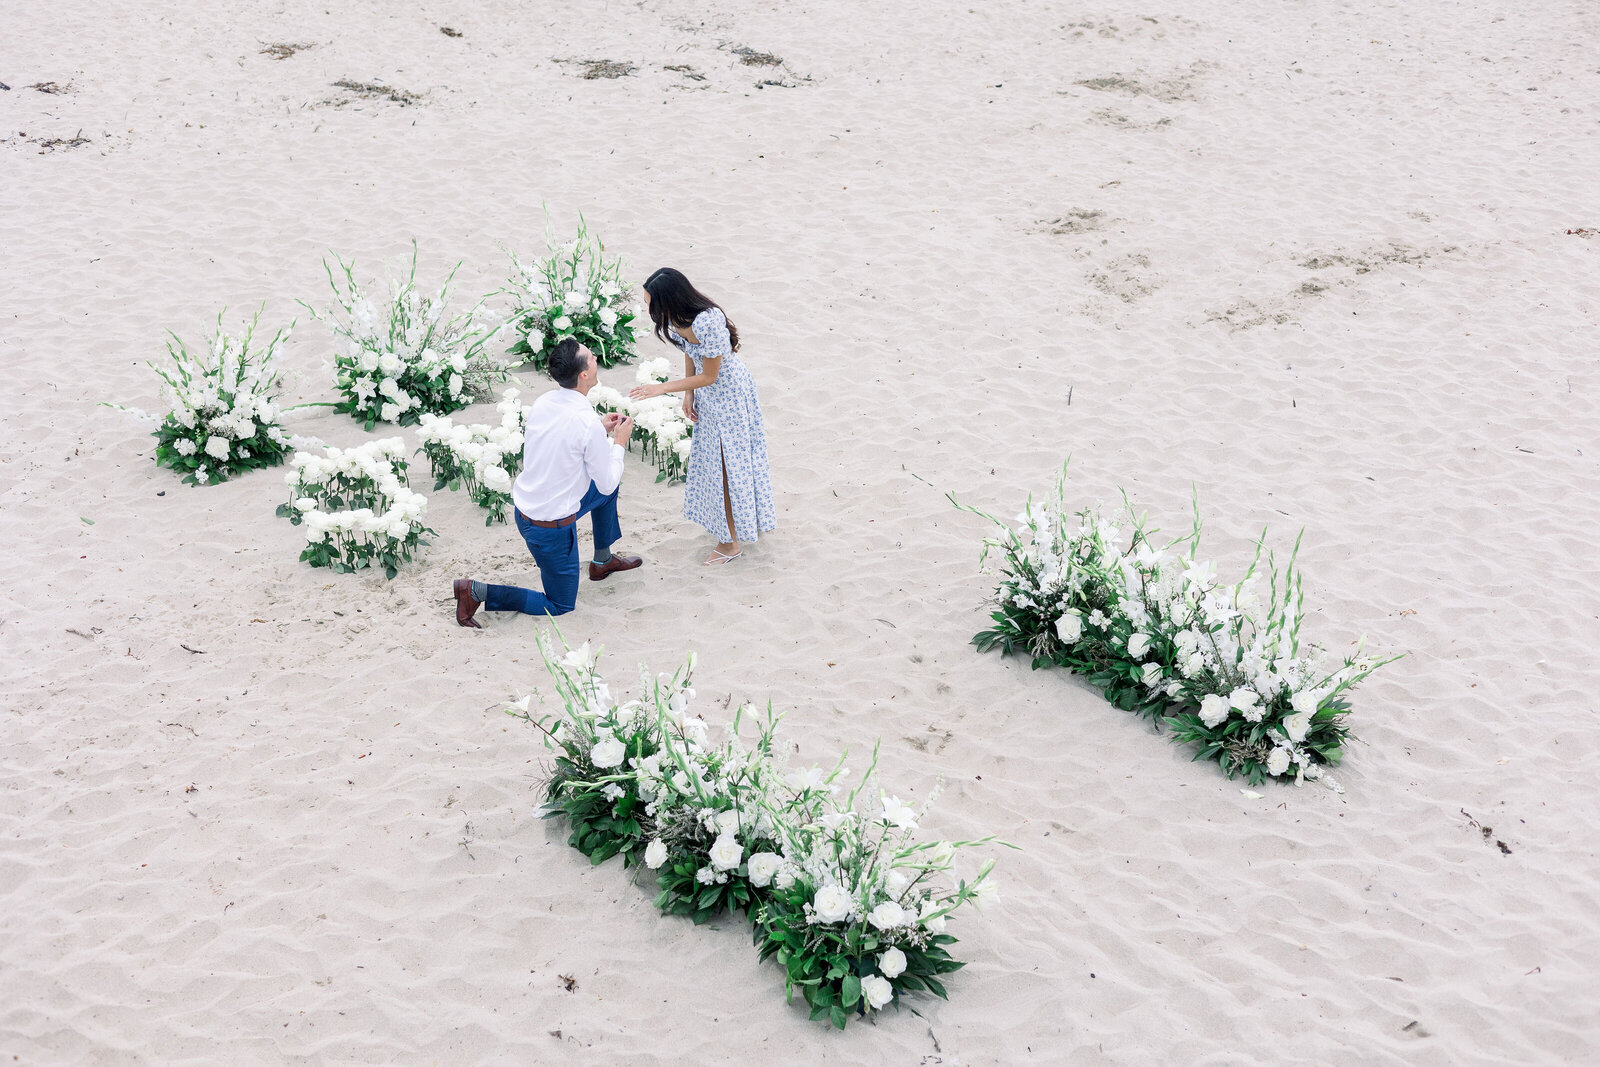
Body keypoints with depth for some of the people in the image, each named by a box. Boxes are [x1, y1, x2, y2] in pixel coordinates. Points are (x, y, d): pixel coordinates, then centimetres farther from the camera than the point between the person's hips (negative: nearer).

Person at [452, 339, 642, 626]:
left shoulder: (544, 402, -5)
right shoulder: (588, 423, -27)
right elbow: (607, 483, -14)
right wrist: (619, 443, 1)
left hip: (524, 505, 8)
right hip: (551, 527, -8)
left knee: (608, 486, 25)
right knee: (560, 606, 11)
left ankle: (603, 560, 41)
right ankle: (476, 592, 1)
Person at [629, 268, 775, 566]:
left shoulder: (707, 323, -38)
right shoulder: (677, 317, -13)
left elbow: (708, 377, -27)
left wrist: (661, 388, -24)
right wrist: (688, 394, 5)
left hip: (729, 393, -8)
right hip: (708, 394, 8)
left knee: (727, 464, 3)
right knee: (712, 457, 23)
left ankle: (730, 543, 18)